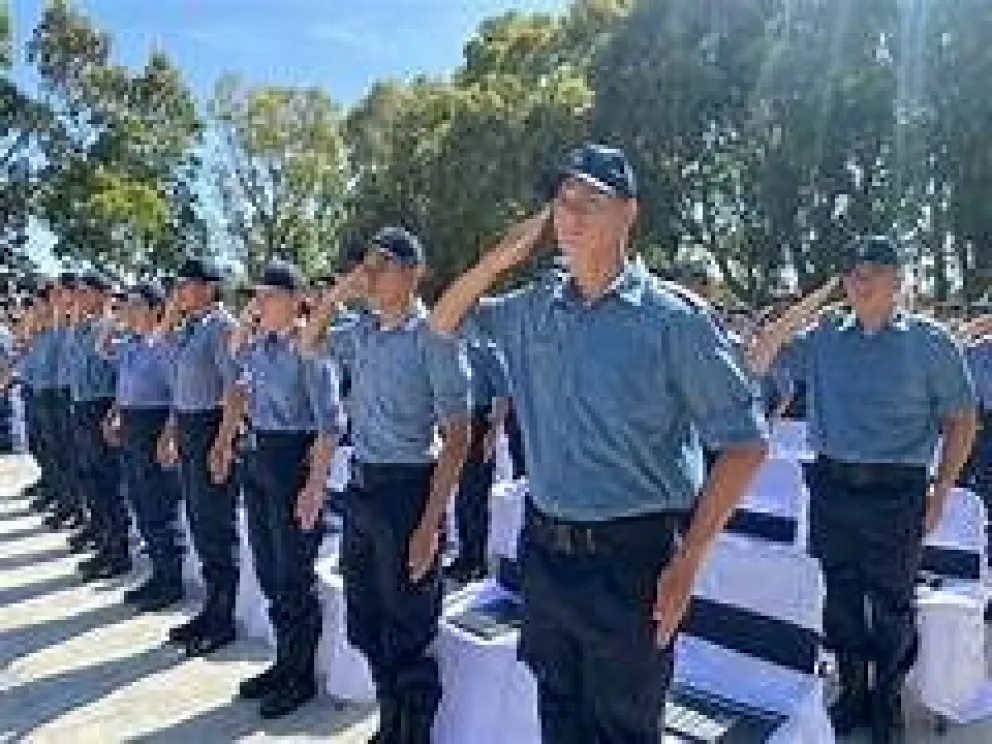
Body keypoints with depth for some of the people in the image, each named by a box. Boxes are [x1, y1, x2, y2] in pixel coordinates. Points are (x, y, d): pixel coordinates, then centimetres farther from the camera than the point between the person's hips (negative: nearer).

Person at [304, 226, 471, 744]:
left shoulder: (433, 336, -14)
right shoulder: (361, 332, 6)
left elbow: (456, 437, -15)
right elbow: (310, 344, 25)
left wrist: (430, 524, -20)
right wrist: (336, 294, 6)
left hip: (408, 489, -7)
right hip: (361, 487, 7)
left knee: (408, 635, 7)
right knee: (364, 627, 19)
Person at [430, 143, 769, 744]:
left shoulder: (671, 320, -12)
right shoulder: (535, 310, 5)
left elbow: (746, 440, -10)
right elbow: (444, 323, 17)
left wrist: (688, 561, -14)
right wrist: (504, 256, -1)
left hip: (629, 558, -5)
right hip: (544, 549, 5)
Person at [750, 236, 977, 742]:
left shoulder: (928, 342, 0)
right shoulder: (824, 338, 6)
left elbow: (961, 420, 3)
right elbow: (758, 362, 9)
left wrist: (940, 493, -3)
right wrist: (805, 309, 1)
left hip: (896, 492, -2)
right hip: (831, 486, 3)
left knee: (891, 602, 8)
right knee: (839, 596, 12)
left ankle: (887, 701, 29)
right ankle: (852, 691, 32)